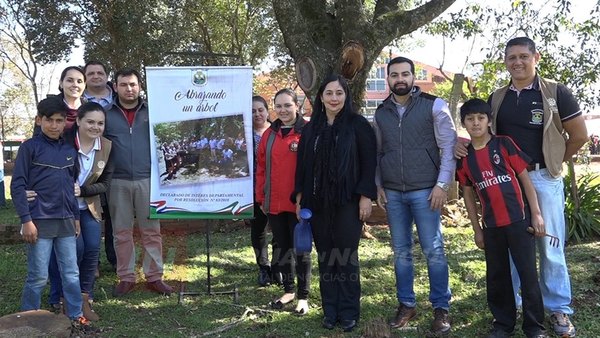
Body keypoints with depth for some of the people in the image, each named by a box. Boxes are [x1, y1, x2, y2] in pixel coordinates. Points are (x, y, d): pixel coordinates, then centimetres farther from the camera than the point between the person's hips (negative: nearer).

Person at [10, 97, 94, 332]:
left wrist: (76, 217, 16)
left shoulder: (70, 150, 10)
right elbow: (17, 185, -7)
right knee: (38, 276, 2)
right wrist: (26, 220, -13)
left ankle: (75, 316, 20)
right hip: (40, 221, -4)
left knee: (71, 273, 8)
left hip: (65, 221, 5)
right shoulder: (30, 147, -4)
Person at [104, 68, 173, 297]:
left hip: (148, 180, 0)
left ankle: (154, 277, 12)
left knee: (151, 231, 3)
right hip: (118, 182, 1)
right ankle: (126, 278, 17)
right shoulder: (106, 115, 6)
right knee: (122, 233, 7)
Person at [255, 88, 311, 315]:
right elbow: (261, 168, 10)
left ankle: (303, 296, 16)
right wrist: (261, 198, 7)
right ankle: (288, 290, 29)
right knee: (282, 247, 15)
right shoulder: (269, 134, 8)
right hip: (274, 203, 5)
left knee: (300, 248, 5)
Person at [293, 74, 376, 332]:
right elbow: (302, 165, 13)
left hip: (348, 201, -4)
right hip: (317, 202, 4)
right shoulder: (311, 128, 11)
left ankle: (349, 312, 13)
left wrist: (366, 197, -10)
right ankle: (330, 310, 19)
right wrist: (299, 199, 8)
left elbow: (369, 163, -5)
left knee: (346, 256, 1)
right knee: (325, 256, 8)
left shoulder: (358, 124, -1)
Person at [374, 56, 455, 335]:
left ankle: (441, 309, 11)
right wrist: (377, 186, 8)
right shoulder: (380, 113, 9)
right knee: (401, 252, 10)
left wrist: (442, 184, -10)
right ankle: (406, 304, 22)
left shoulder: (433, 105, -2)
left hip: (425, 190, -4)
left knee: (434, 251, -1)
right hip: (392, 193, 4)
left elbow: (449, 147, -4)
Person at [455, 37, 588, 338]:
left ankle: (558, 309, 16)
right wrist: (463, 144, -7)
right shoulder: (496, 98, 9)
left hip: (543, 179, -3)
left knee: (550, 246, 3)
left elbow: (579, 135, 2)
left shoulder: (555, 92, -2)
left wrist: (555, 162, 7)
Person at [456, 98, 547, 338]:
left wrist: (536, 214, -7)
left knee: (528, 273, 2)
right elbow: (468, 195, 10)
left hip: (519, 220, -3)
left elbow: (525, 179, -2)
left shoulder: (504, 144, -4)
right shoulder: (463, 157, 4)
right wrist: (477, 230, 10)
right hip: (491, 225, 3)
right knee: (496, 276, 12)